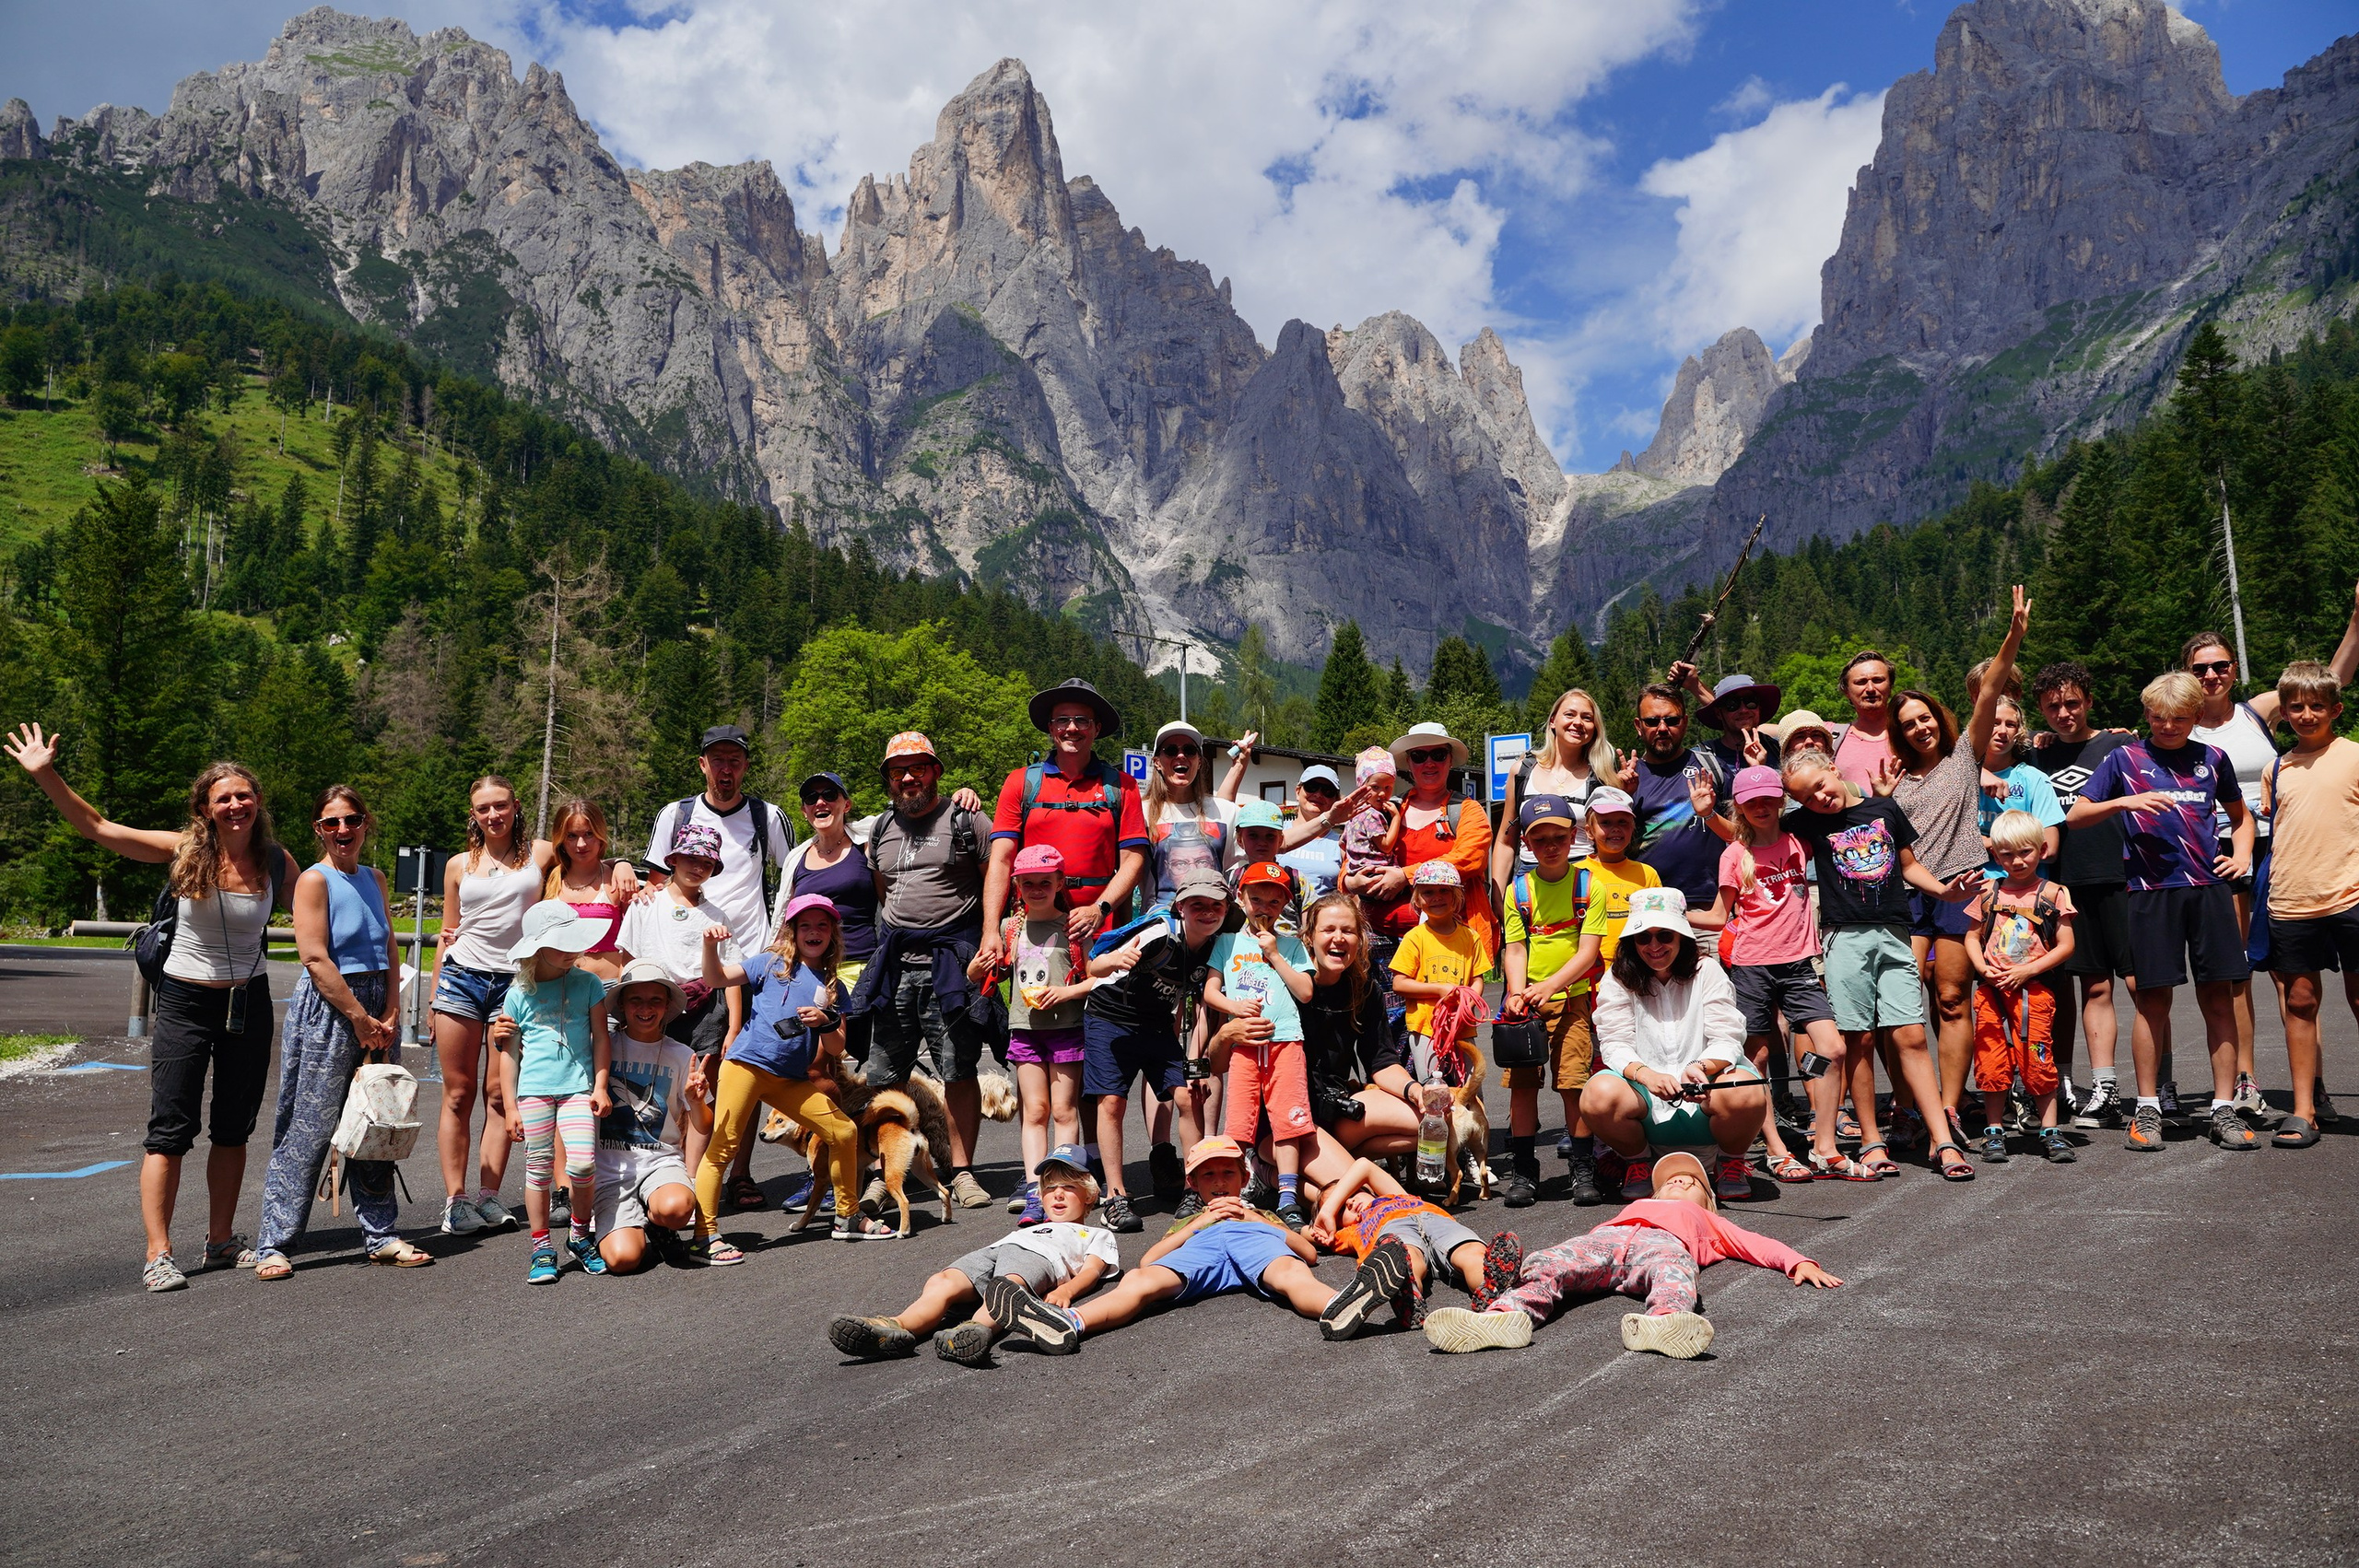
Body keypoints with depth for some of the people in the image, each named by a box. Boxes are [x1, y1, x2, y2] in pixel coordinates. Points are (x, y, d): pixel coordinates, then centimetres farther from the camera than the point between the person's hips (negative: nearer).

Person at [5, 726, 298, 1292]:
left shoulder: (277, 862, -3)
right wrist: (46, 775, -16)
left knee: (233, 1130, 11)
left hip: (249, 1005, 2)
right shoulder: (184, 851, -8)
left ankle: (221, 1241, 22)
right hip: (185, 1002, -2)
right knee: (171, 1130, -3)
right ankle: (158, 1254, 2)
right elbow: (97, 828, -9)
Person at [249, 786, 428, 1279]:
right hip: (327, 1009, -6)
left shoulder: (374, 878, 12)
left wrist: (390, 1014, -2)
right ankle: (272, 1244, 5)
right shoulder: (315, 880, -6)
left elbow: (390, 950, 10)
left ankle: (380, 1234, 19)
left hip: (377, 1009, 6)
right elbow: (315, 957, -14)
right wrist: (359, 1017, -14)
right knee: (308, 1129, -4)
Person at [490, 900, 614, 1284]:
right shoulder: (518, 994, 5)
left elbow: (600, 1038, 8)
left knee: (582, 1164, -10)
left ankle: (580, 1237, 11)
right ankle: (541, 1248, 14)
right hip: (533, 1090, 0)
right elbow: (510, 1053, 8)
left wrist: (600, 1087, 2)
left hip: (578, 1087, 0)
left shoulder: (588, 984, 5)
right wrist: (510, 1106, 5)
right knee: (538, 1167, 3)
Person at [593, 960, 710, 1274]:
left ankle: (654, 1221, 2)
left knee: (675, 1208, -35)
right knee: (622, 1259, -25)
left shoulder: (682, 1057, 4)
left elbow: (704, 1128, 6)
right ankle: (635, 1229, 12)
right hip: (610, 1166, -1)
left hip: (662, 1160, 1)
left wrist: (695, 1100, -16)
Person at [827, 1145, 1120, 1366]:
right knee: (941, 1282, -29)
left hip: (1038, 1257, -4)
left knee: (1007, 1286, -41)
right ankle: (898, 1327, -54)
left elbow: (1091, 1270, 12)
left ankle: (977, 1330, -70)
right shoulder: (1030, 1227, 48)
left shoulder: (1098, 1236, 33)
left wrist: (1065, 1290, -11)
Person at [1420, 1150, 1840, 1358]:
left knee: (1673, 1273, -40)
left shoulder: (1708, 1221, 44)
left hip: (1664, 1242, -2)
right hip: (1608, 1237, 2)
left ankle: (1664, 1321, -71)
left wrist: (1799, 1263, 14)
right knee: (1547, 1265, -29)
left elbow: (1757, 1243, 32)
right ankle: (1507, 1315, -55)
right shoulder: (1637, 1205, 46)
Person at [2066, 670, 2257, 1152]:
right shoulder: (2126, 759, 5)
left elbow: (2241, 816, 27)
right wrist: (2125, 802, -13)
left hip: (2209, 887, 2)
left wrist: (2241, 856, 10)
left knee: (2219, 998, 2)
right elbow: (2074, 817, 1)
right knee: (2154, 999, 0)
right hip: (2152, 891, -2)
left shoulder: (2212, 759, 12)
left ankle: (2224, 1111, 9)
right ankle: (2147, 1108, 9)